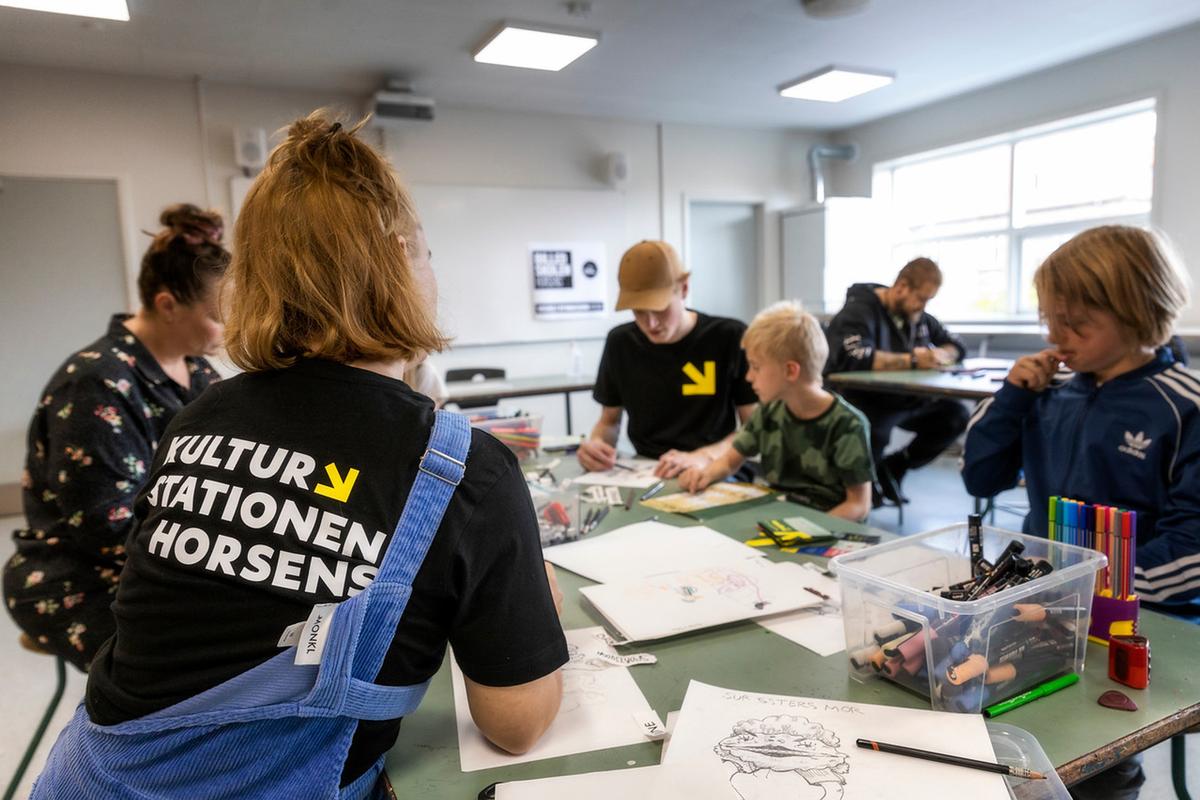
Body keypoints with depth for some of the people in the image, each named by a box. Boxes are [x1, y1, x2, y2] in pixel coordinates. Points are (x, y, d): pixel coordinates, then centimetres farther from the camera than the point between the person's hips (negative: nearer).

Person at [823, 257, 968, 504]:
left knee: (955, 415, -12)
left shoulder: (918, 316, 10)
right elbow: (854, 357, -32)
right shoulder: (860, 309, -13)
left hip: (905, 401, 8)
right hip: (863, 404, -8)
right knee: (874, 434, -38)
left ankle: (894, 467, 8)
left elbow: (957, 345, 19)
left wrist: (940, 355, -6)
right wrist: (912, 360, -26)